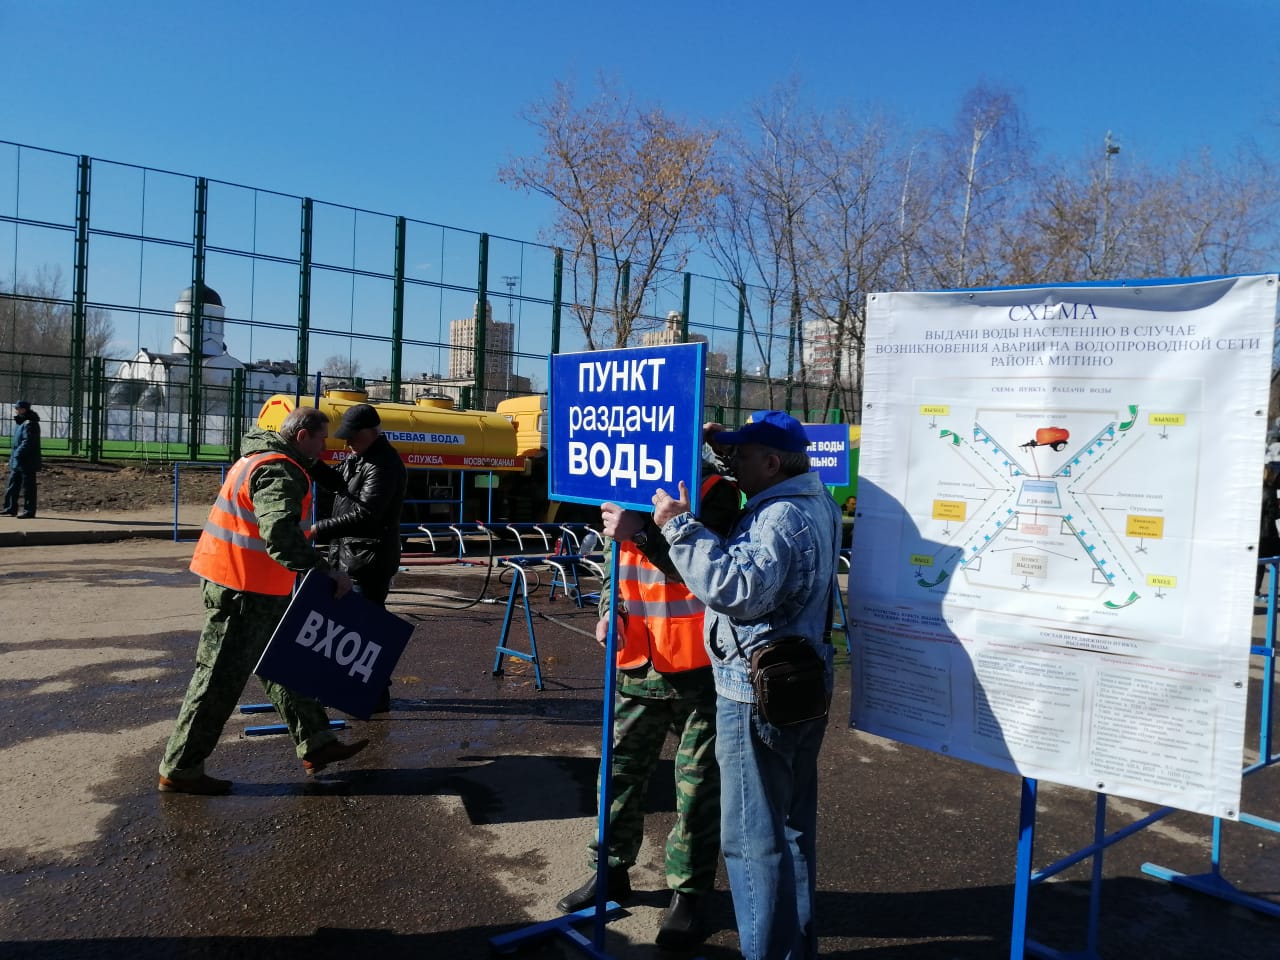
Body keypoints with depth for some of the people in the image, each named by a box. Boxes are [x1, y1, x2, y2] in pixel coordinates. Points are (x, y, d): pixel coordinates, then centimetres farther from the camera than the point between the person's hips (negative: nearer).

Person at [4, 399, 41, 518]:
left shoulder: (30, 423, -16)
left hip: (27, 462, -11)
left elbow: (28, 442, -23)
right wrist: (13, 456, 16)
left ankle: (29, 511, 1)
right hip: (17, 462, 11)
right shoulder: (20, 422, 16)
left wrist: (17, 454, -24)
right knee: (12, 486, 15)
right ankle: (11, 509, 22)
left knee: (28, 487, -4)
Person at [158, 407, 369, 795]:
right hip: (243, 589, -11)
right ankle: (179, 769, 12)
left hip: (253, 587, 11)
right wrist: (326, 572, -32)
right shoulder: (279, 473, -20)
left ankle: (315, 744, 25)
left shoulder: (262, 459, 14)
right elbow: (280, 534, -34)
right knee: (221, 678, -1)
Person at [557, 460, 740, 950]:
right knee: (620, 771, 16)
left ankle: (689, 892, 22)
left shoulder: (712, 487, -11)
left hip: (698, 668, -6)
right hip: (637, 664, 6)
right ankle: (611, 870, 34)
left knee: (697, 784, 6)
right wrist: (609, 608, 2)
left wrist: (641, 530, -30)